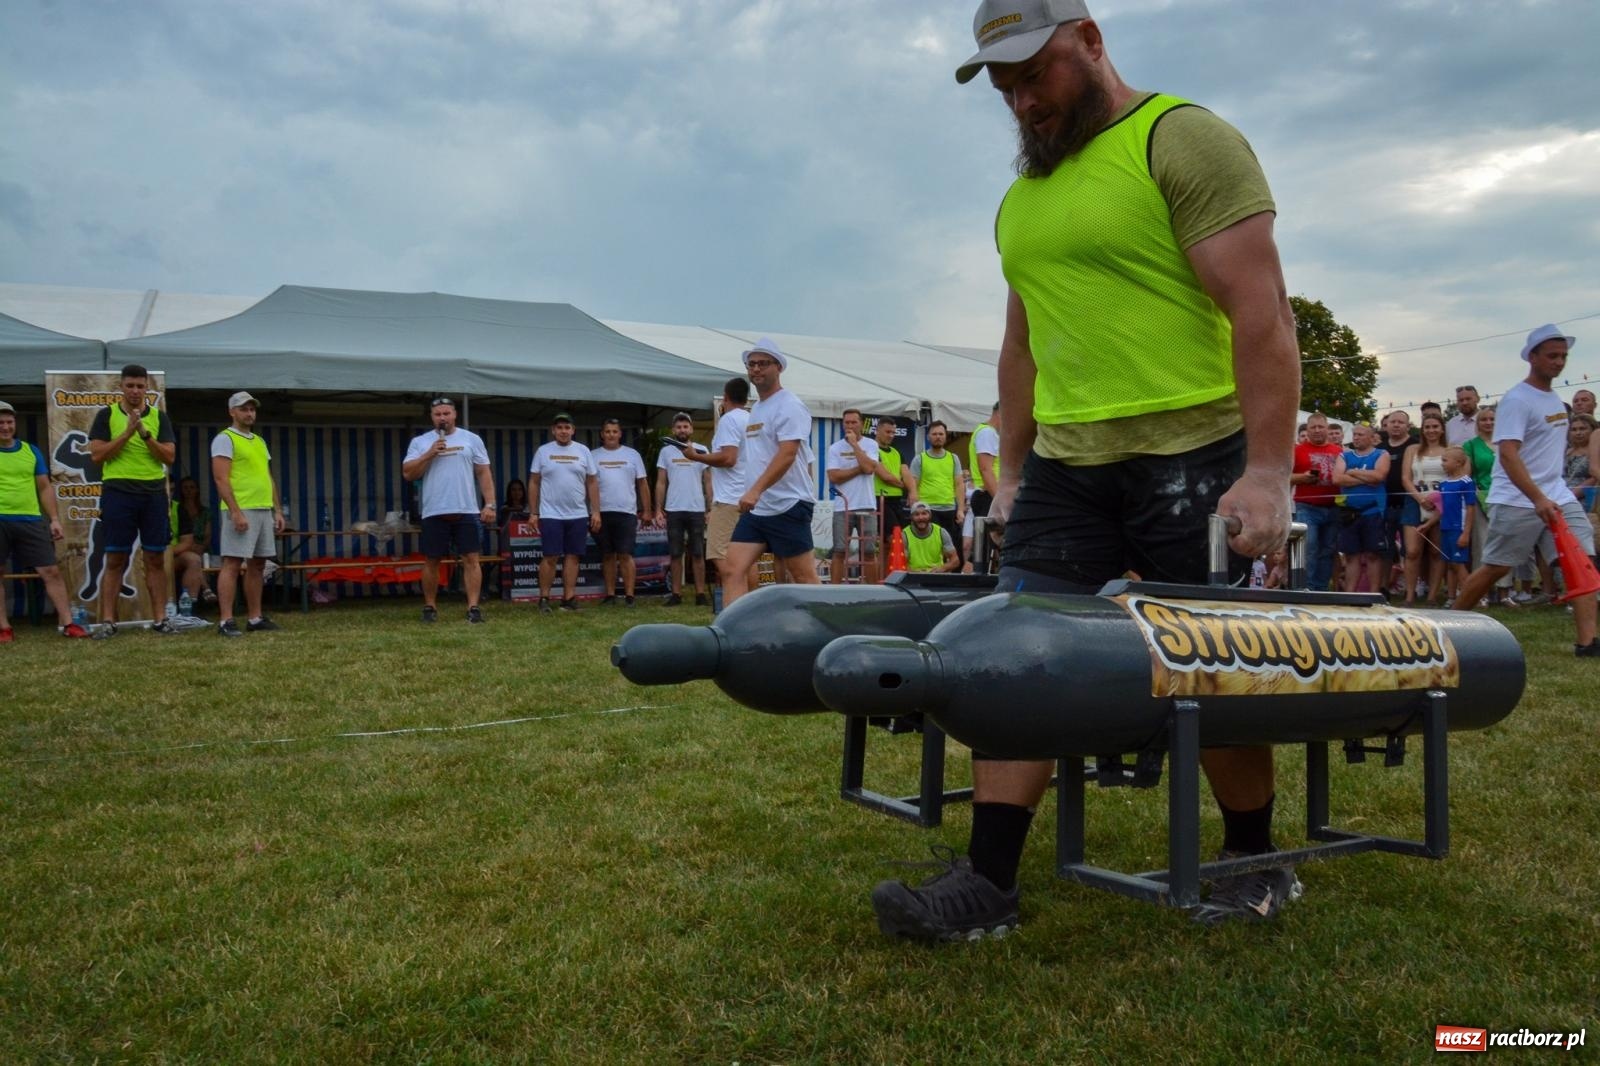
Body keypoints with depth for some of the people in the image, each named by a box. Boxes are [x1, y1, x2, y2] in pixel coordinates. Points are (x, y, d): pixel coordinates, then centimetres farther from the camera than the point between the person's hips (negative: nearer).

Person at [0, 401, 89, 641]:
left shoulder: (31, 450, 13)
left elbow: (44, 487, 15)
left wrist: (54, 519, 8)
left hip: (31, 520, 2)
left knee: (50, 571, -1)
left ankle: (67, 623, 4)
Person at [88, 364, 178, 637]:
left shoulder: (159, 417, 10)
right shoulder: (107, 415, 5)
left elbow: (169, 457, 1)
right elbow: (96, 455, -4)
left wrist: (145, 434, -12)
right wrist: (128, 432, -12)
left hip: (154, 494, 2)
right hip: (118, 493, -2)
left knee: (155, 559, 3)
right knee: (115, 560, 0)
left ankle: (160, 619, 7)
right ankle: (108, 621, 2)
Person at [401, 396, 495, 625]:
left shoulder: (472, 439, 7)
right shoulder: (420, 442, 7)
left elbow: (484, 473, 6)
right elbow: (408, 474, 0)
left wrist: (490, 504, -3)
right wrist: (430, 454, -11)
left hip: (467, 511, 0)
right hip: (434, 513, 1)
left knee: (471, 559, -4)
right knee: (431, 561, 7)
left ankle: (474, 607, -4)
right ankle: (430, 607, 20)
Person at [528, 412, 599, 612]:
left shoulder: (583, 451, 7)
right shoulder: (543, 451, 3)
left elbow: (592, 483, 8)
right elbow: (534, 483, 5)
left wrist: (596, 512, 2)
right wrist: (533, 513, 0)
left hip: (578, 515, 2)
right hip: (550, 515, -2)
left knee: (572, 556, 4)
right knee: (550, 557, -3)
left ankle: (568, 598, 8)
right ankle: (544, 598, 6)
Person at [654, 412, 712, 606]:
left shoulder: (701, 450, 4)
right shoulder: (666, 451, 7)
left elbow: (708, 482, 4)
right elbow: (661, 483, 7)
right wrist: (658, 509, -1)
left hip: (697, 510, -1)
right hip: (673, 510, 1)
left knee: (698, 554, 2)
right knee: (675, 554, 5)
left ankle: (700, 594, 6)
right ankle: (676, 594, 9)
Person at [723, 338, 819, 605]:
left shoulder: (789, 407, -10)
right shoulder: (756, 409, 18)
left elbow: (787, 455, -22)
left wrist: (755, 490, -31)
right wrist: (753, 494, 17)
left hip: (788, 505, -8)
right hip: (755, 508, 8)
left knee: (803, 578, 0)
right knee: (733, 570, -3)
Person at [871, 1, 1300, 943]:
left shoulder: (1185, 141, -7)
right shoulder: (1022, 193, 17)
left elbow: (1261, 309, -14)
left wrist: (1267, 470, -21)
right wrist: (1012, 467, 18)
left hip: (1193, 458, -6)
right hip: (1065, 467, 7)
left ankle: (1256, 865, 25)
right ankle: (988, 882, 2)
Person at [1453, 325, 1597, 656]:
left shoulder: (1555, 399, 13)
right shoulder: (1517, 400, -13)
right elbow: (1508, 454, -23)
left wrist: (1550, 496, 14)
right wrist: (1538, 499, -32)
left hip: (1557, 496, 7)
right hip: (1517, 502, -7)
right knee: (1495, 569, 0)